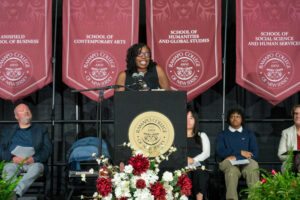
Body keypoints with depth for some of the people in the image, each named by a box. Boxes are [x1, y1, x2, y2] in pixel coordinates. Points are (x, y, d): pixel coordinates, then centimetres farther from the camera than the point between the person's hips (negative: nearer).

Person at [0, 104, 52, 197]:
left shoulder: (41, 129, 26)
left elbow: (48, 149, 12)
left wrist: (34, 159, -8)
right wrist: (12, 158, -10)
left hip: (33, 162, -1)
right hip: (13, 162, 1)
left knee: (37, 167, -37)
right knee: (8, 168, -35)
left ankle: (17, 192, -53)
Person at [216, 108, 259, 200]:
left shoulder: (249, 134, 25)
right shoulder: (222, 135, 24)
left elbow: (255, 154, 9)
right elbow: (221, 152, 6)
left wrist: (236, 157, -5)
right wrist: (240, 152, -3)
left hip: (246, 162, 1)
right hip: (229, 163, -1)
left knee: (253, 166, -37)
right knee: (231, 170, -39)